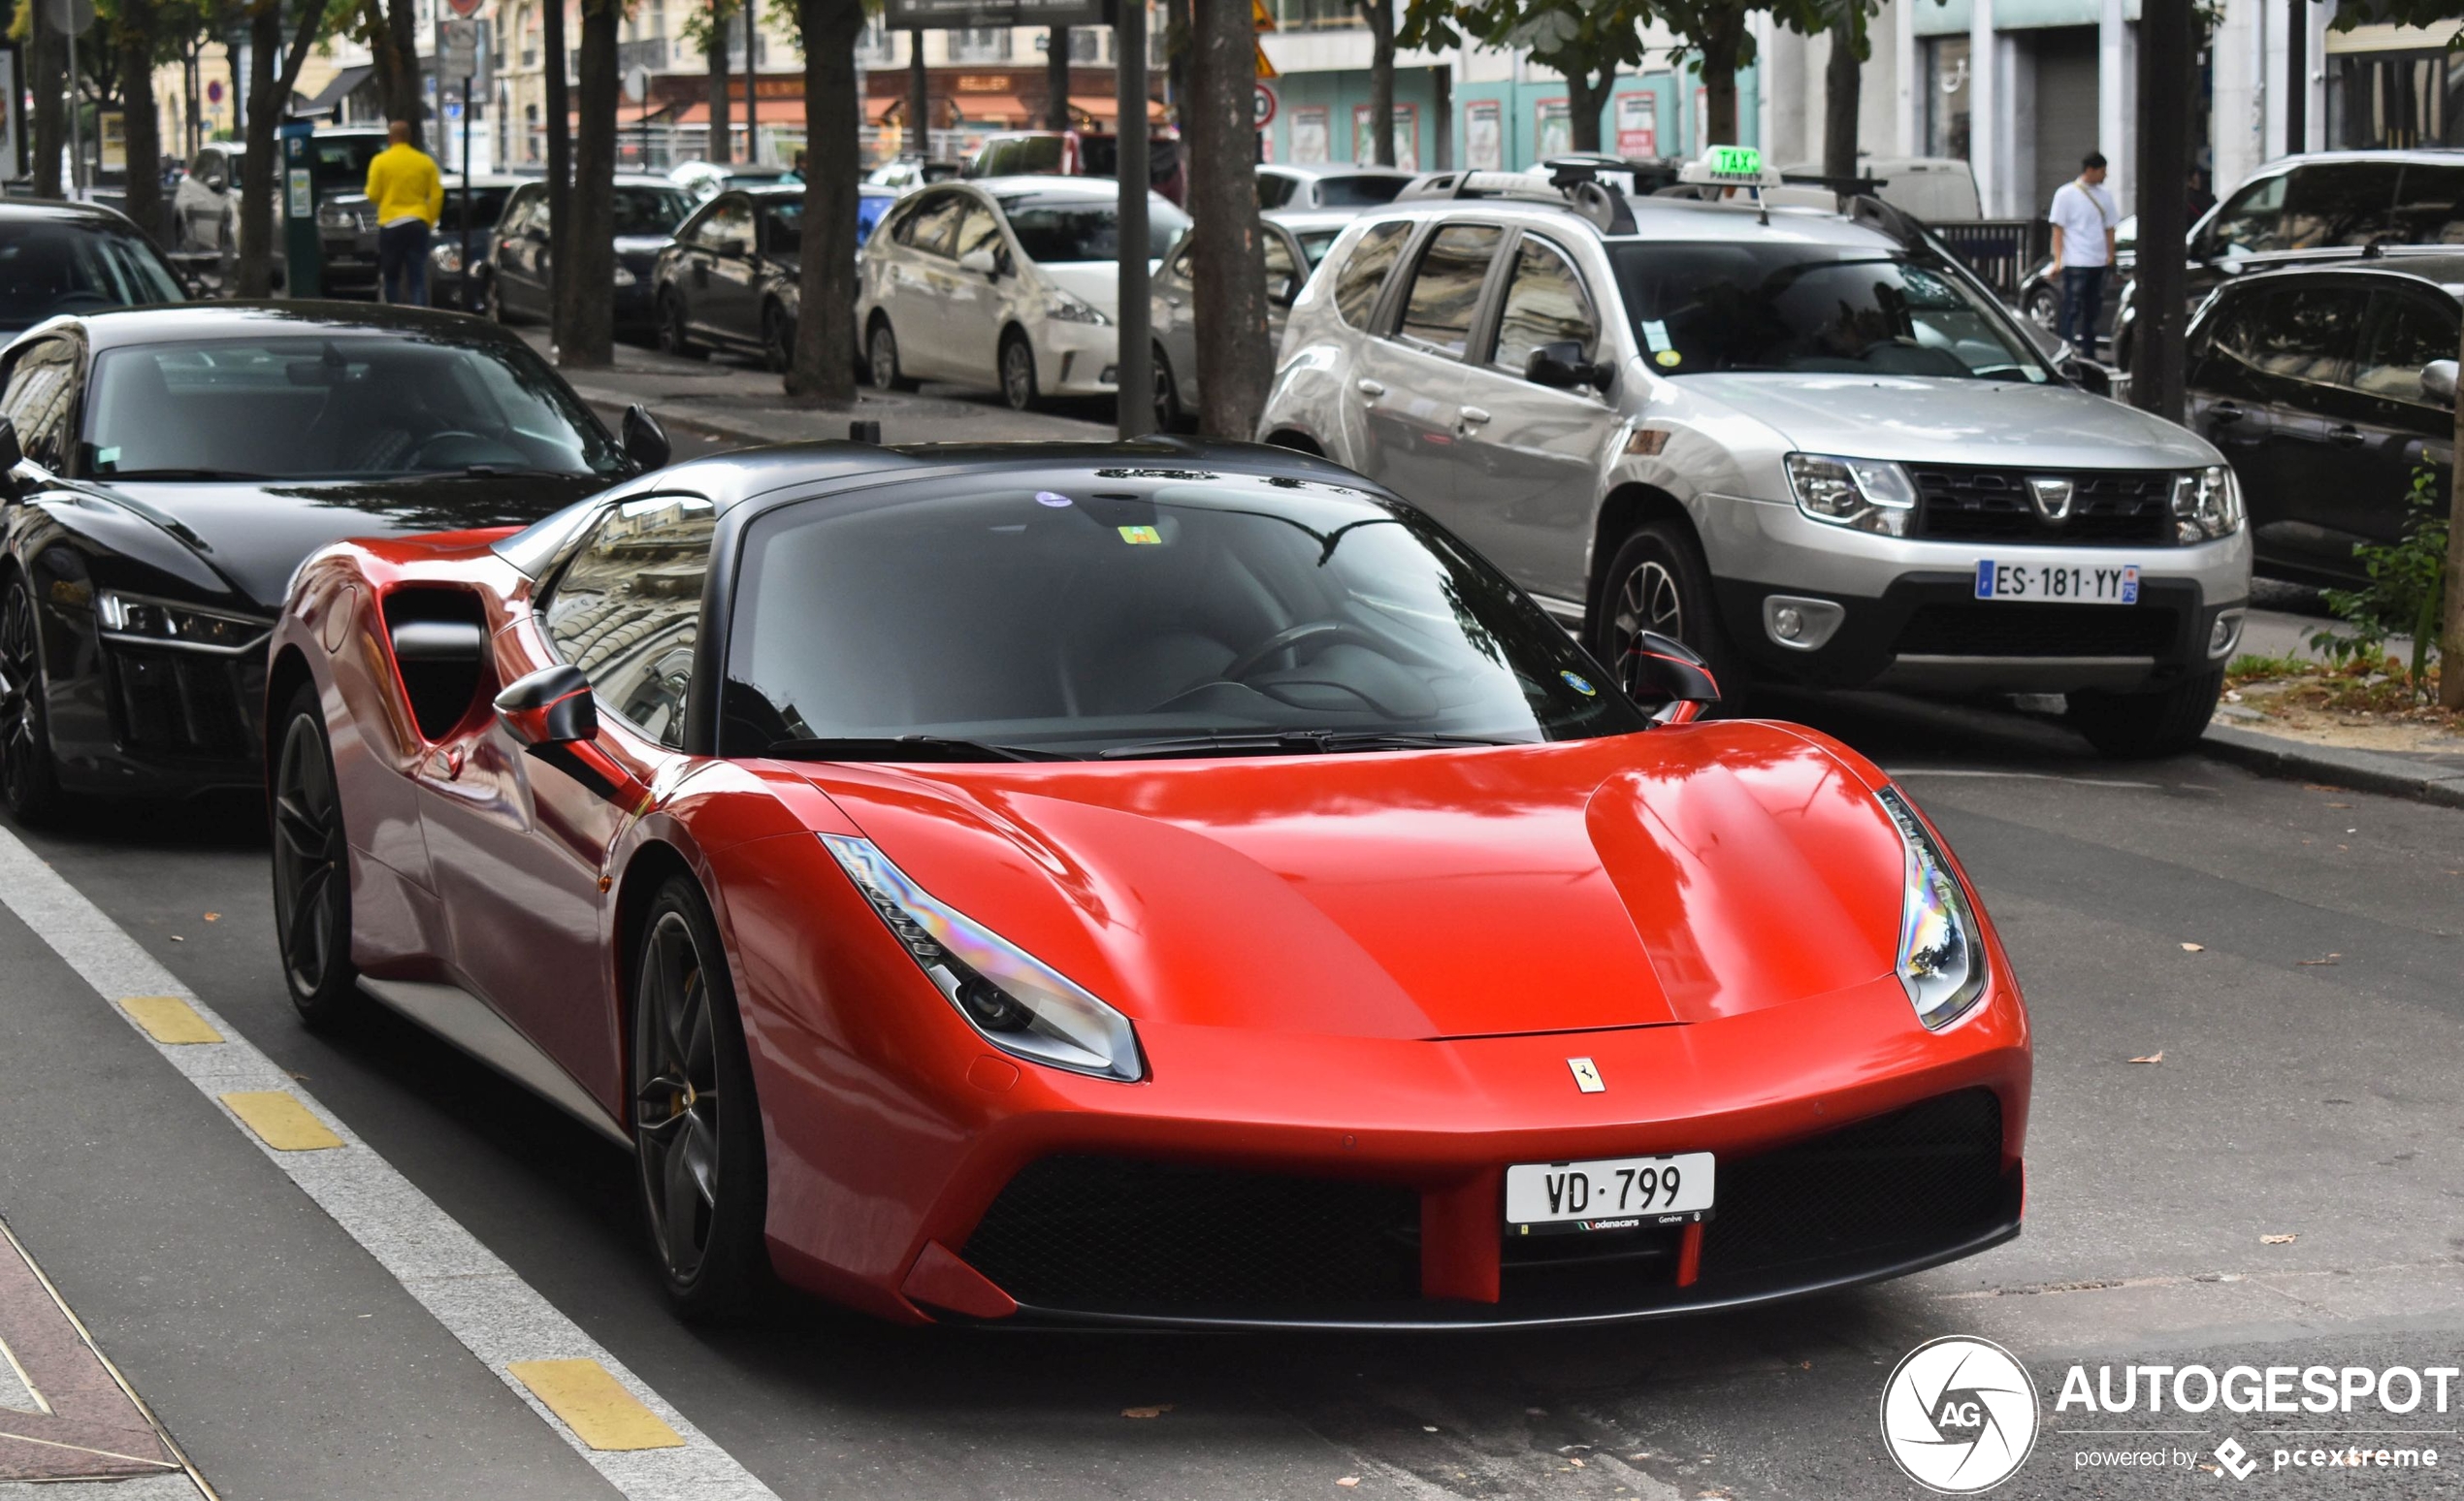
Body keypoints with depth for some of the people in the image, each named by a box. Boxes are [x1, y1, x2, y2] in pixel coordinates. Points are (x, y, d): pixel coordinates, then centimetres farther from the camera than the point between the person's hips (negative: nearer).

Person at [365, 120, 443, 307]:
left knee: (391, 277, 10)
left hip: (391, 223, -1)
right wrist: (430, 221, 11)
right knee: (418, 279, -2)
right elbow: (437, 195, 2)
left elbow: (373, 195, -2)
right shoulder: (425, 161, 4)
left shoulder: (380, 161, -3)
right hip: (418, 223, 2)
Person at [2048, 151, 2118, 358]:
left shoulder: (2104, 196, 13)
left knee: (2092, 311, 9)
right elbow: (2058, 228, -4)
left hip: (2099, 262, 6)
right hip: (2076, 263, -6)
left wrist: (2110, 256, 9)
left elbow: (2109, 228, 18)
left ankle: (2089, 355, 15)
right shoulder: (2066, 194, -3)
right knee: (2071, 310, -9)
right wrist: (2058, 259, -11)